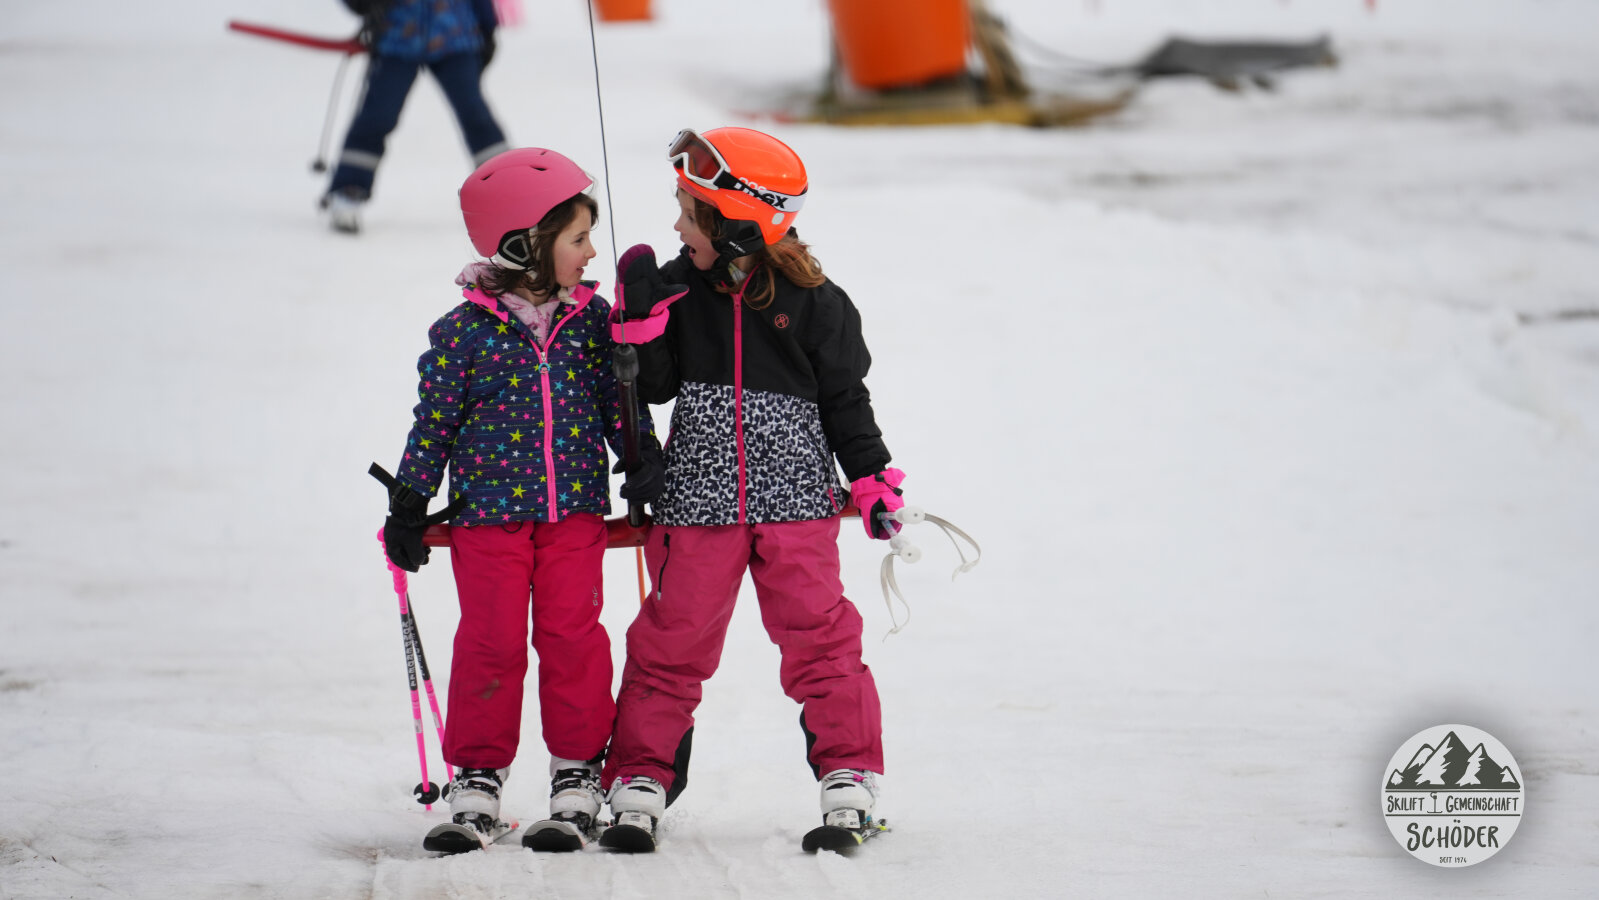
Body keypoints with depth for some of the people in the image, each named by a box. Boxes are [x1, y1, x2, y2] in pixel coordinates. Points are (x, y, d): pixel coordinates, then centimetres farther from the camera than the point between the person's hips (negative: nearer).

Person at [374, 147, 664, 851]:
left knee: (573, 636, 1)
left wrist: (642, 458, -5)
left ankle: (578, 769, 12)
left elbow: (618, 398, 9)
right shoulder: (465, 331, -8)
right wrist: (407, 507, 1)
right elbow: (434, 421, -2)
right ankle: (477, 773, 12)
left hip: (575, 509, 2)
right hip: (490, 510, -2)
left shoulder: (592, 318, 1)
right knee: (492, 641, 0)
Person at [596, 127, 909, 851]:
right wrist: (640, 317, -10)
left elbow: (845, 400, 5)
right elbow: (652, 384, 4)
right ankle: (638, 788, 8)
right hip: (698, 501, 2)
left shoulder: (812, 302, -2)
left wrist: (872, 480, 1)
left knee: (820, 641, -1)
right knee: (670, 646, 3)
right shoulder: (679, 290, 5)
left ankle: (850, 780, 7)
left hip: (796, 502, -2)